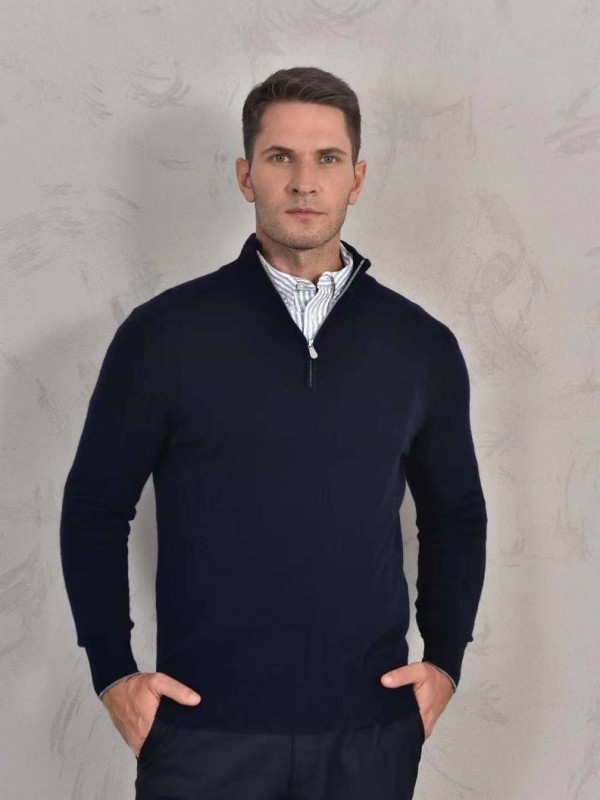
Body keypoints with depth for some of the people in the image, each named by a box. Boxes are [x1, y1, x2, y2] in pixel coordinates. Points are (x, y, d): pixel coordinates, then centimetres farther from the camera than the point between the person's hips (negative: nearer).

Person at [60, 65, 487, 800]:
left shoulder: (422, 345, 3)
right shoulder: (164, 333, -4)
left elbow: (454, 514, 14)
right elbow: (95, 510, 3)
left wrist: (445, 657, 6)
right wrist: (112, 670, -2)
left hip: (371, 726, 2)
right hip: (205, 726, -2)